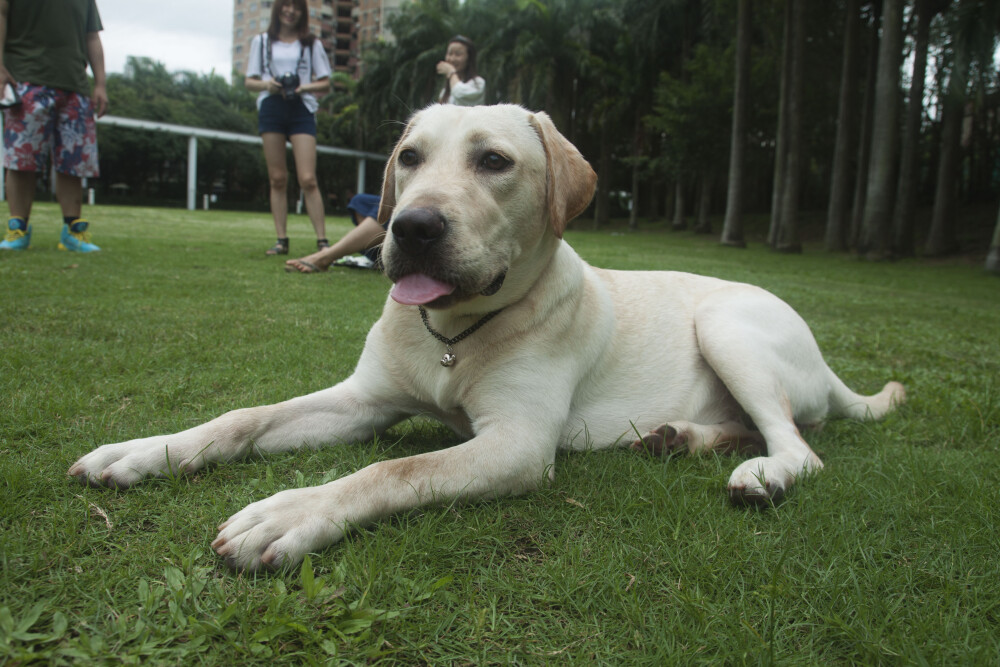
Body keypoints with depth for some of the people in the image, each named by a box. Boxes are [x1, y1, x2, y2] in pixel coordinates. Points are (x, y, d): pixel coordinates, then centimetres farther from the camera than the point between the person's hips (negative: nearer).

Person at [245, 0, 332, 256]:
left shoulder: (311, 44, 13)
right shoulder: (262, 41, 17)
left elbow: (325, 85, 10)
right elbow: (249, 81, 15)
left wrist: (304, 87, -9)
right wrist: (267, 84, -7)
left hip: (301, 109, -2)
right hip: (270, 108, 2)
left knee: (308, 179, -12)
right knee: (278, 179, 0)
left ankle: (322, 240, -12)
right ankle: (281, 240, 2)